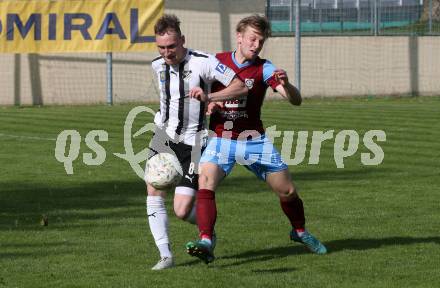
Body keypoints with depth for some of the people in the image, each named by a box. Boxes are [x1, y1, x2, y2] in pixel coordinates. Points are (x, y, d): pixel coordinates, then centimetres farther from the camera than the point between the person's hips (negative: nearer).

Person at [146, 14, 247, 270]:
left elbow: (241, 87, -17)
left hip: (193, 142, -5)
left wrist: (208, 96, -28)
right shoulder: (158, 66, 2)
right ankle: (166, 256, -4)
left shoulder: (203, 62, -17)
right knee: (154, 192, -12)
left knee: (182, 210, -10)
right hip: (165, 135, 5)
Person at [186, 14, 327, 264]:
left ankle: (300, 232, 34)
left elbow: (296, 100, -13)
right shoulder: (217, 61, 0)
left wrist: (285, 84, -35)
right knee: (206, 183, -26)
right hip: (220, 139, 0)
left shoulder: (264, 69, -4)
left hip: (254, 140, 1)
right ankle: (206, 242, -32)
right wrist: (206, 99, -8)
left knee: (288, 191, 6)